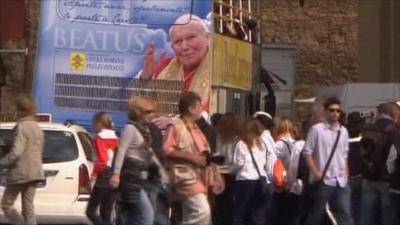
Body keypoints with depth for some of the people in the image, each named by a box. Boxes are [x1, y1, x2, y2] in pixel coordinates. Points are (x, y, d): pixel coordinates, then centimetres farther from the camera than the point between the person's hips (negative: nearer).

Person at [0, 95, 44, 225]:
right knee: (28, 208, 9)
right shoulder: (37, 127, 13)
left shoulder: (22, 127, -14)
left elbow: (16, 152, -21)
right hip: (34, 172, 8)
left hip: (19, 173, -8)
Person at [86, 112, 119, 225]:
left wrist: (94, 173, -9)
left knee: (90, 211, -1)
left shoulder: (99, 138, -7)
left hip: (103, 178, -8)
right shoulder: (115, 138, 15)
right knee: (106, 214, 11)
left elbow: (102, 159, -18)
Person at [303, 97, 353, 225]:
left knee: (345, 214, 1)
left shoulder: (343, 131, 11)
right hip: (323, 181, -5)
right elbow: (307, 152, -5)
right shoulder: (316, 129, -5)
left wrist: (346, 174, 10)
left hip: (341, 181, 5)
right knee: (316, 215, 5)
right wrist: (316, 173, -12)